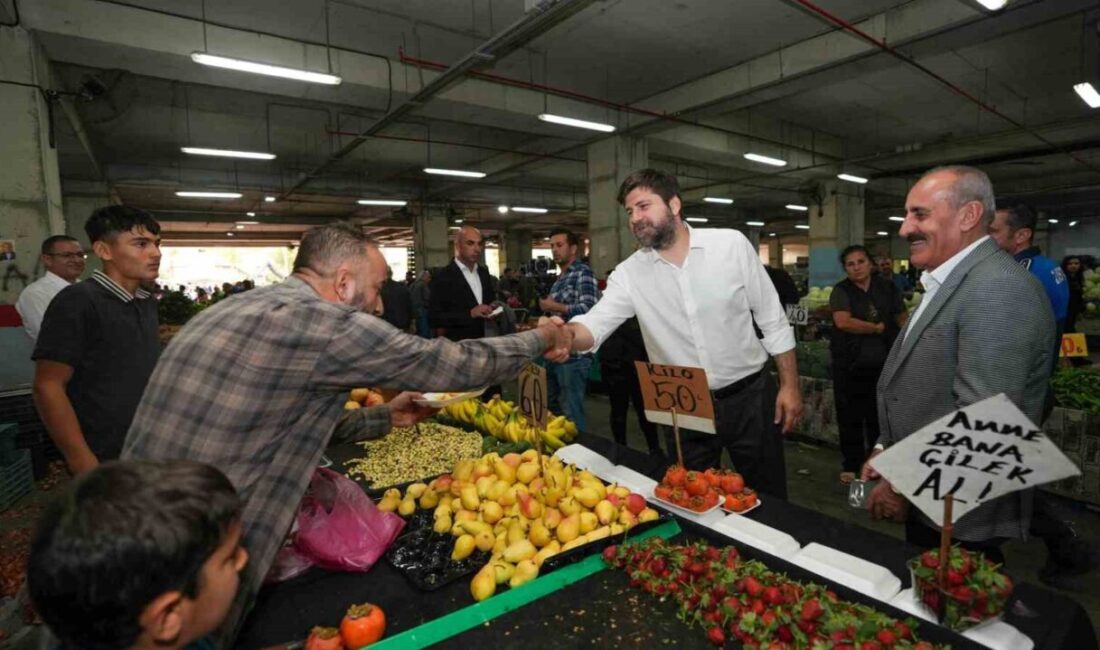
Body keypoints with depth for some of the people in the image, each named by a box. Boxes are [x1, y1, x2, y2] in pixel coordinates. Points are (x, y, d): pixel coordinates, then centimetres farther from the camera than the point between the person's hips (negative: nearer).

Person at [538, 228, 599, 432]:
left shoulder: (583, 273, -9)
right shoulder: (559, 279, 17)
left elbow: (588, 309, -22)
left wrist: (555, 306, -14)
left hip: (573, 355, -9)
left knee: (572, 412, -2)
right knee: (551, 408, 18)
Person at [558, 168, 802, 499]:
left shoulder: (732, 245, -9)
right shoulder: (629, 273, -7)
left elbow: (773, 320, -3)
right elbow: (594, 324, -19)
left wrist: (790, 385, -3)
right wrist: (566, 334, -42)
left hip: (750, 395, -1)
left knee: (768, 501, 15)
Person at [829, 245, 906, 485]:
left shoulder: (887, 287, 5)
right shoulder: (841, 290, -5)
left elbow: (902, 319, 10)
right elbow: (843, 322, -19)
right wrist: (878, 328, -9)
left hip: (882, 364, 2)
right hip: (849, 365, -2)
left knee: (879, 416, 10)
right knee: (850, 417, 6)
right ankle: (851, 465, 19)